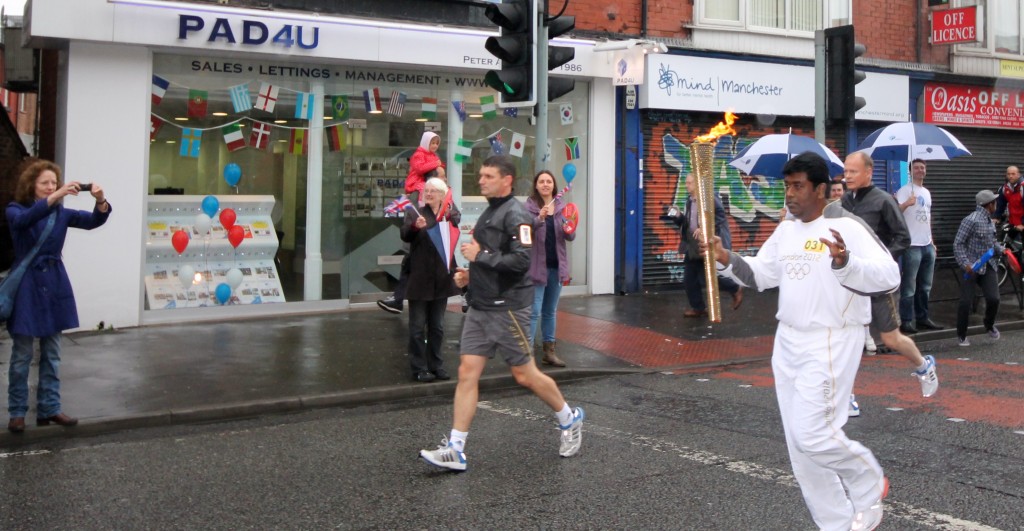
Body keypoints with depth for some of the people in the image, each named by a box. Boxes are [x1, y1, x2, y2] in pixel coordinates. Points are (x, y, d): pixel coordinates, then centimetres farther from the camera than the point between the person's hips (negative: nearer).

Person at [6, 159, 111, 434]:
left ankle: (49, 408, 17)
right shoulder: (15, 209, -4)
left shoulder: (61, 212, 7)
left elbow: (93, 220, -7)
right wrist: (55, 197, -41)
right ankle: (17, 412, 12)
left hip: (55, 284, 4)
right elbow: (25, 219, -28)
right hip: (26, 285, -4)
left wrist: (101, 201, -29)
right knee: (22, 355, 2)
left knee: (51, 354, 9)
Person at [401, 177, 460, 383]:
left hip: (441, 279, 3)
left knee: (437, 326, 13)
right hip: (419, 279, -3)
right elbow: (405, 235, -15)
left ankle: (436, 365, 21)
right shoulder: (416, 214, -2)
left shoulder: (451, 215, 7)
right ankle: (419, 368, 6)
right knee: (418, 326, 1)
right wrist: (415, 226, -36)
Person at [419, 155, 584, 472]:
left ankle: (570, 421, 27)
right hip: (480, 306, 8)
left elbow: (521, 261, -24)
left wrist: (479, 256, -18)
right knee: (467, 373, 1)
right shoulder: (489, 213, 16)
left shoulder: (515, 215, -13)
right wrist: (470, 274, 12)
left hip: (507, 307, -8)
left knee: (524, 376, 3)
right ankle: (455, 450, 2)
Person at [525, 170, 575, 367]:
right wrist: (539, 218, -37)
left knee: (550, 311, 14)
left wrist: (570, 229, -15)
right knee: (534, 311, -9)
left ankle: (549, 351, 22)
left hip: (556, 265, 5)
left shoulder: (561, 206, 7)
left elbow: (570, 237, 8)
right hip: (536, 265, -5)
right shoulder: (529, 206, -6)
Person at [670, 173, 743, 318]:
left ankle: (735, 289, 17)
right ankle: (698, 308, 22)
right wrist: (678, 216, 1)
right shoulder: (690, 201, 13)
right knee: (689, 280, 7)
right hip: (692, 246, 9)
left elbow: (720, 218, -19)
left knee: (706, 279, -7)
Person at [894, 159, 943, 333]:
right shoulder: (905, 190, -7)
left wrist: (932, 241, 20)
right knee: (909, 286, -6)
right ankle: (906, 321, -4)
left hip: (928, 245, 8)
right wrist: (906, 204, -44)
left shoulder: (927, 192, 18)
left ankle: (922, 318, 21)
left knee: (925, 286, 13)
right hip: (912, 245, -8)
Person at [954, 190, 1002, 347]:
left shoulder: (990, 221, 9)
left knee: (993, 299, -6)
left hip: (987, 266, 6)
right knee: (966, 302, -7)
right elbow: (958, 244, -16)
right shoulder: (971, 220, -16)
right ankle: (962, 335, 11)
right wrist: (965, 264, -25)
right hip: (971, 267, -6)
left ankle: (989, 325, 24)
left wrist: (1001, 250, 6)